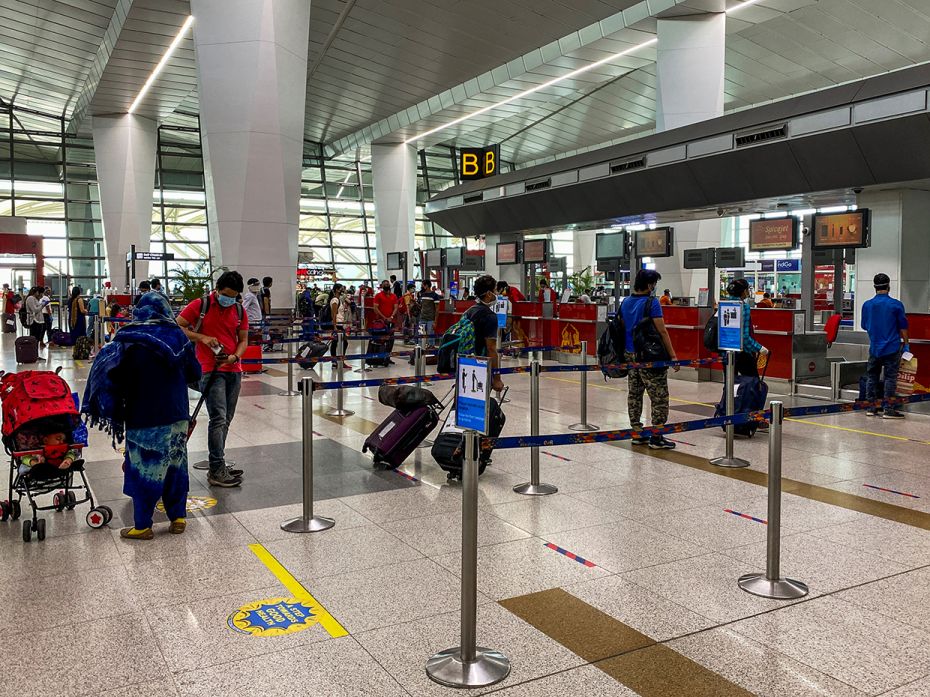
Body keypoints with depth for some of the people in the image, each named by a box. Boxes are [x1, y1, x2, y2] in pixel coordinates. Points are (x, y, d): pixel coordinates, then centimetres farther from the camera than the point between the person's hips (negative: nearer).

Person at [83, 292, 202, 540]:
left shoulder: (129, 338, -8)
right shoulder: (177, 335, -1)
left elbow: (115, 376, -9)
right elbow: (194, 374, 4)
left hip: (143, 415, -3)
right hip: (176, 413, 3)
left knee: (144, 468, 5)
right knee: (175, 464, 13)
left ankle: (142, 525, 12)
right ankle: (178, 517, 20)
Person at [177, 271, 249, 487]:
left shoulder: (239, 311, 10)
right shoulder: (200, 305, -3)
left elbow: (243, 340, 12)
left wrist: (234, 357, -7)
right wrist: (202, 337, -14)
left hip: (233, 371, 5)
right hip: (211, 370, -5)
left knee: (226, 420, 10)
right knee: (219, 419, -12)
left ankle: (218, 464, 21)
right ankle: (217, 471, -8)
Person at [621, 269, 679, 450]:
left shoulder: (625, 303, 9)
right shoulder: (652, 303, -13)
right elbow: (662, 331, -16)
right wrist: (673, 355, -12)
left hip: (630, 354, 8)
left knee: (634, 394, 14)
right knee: (659, 397, 0)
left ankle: (637, 433, 20)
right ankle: (656, 437, 0)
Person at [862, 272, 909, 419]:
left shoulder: (867, 305, 1)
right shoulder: (896, 304, -8)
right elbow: (903, 327, -3)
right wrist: (906, 343, 8)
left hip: (874, 348, 3)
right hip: (892, 347, -3)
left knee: (873, 377, 11)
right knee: (890, 378, 0)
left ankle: (872, 407, 16)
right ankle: (888, 409, 0)